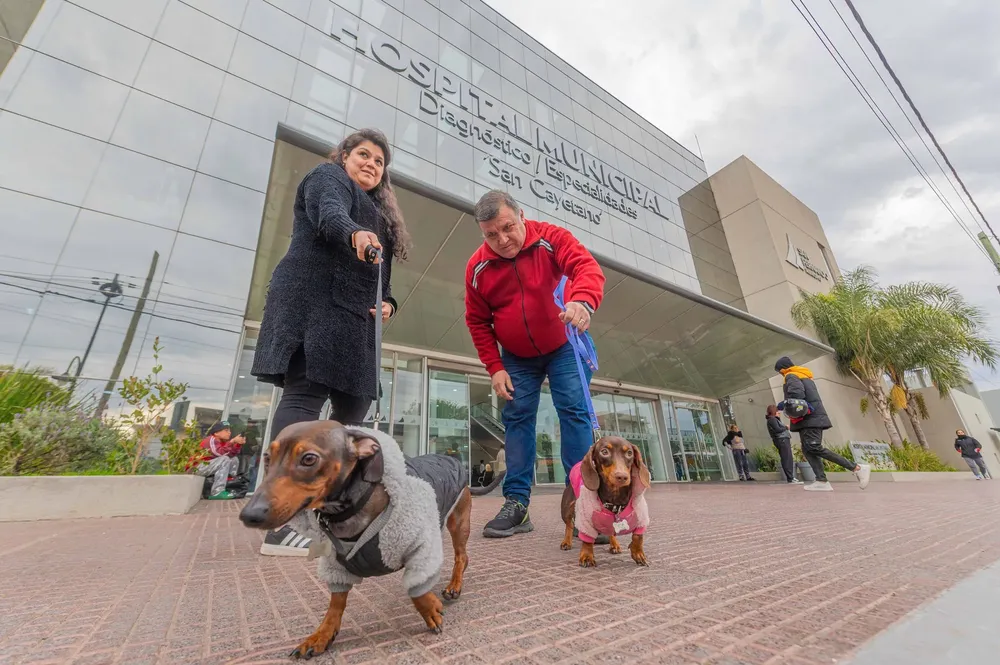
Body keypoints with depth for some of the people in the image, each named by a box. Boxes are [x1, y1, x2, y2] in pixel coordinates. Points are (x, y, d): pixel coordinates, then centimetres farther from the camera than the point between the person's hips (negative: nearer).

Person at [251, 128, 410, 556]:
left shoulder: (378, 213, 31)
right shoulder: (328, 177, 11)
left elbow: (379, 273, 24)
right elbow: (330, 215, -15)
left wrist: (386, 302, 3)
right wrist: (355, 233, -37)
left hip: (352, 318, 8)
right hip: (314, 305, -8)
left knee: (353, 406, 2)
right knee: (305, 394, -17)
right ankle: (283, 523, -17)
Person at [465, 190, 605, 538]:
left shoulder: (551, 238, -16)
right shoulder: (478, 268, -10)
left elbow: (586, 266, -32)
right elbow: (477, 322, -2)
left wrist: (583, 300, -56)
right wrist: (495, 368, -9)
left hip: (564, 346, -2)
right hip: (516, 358, 2)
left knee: (574, 412, -10)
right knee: (517, 420, -2)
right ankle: (516, 505, 4)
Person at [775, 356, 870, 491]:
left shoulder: (791, 376, -5)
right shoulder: (805, 376, 26)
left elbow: (796, 394, -21)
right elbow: (805, 395, 20)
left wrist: (783, 404, -8)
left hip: (809, 418, -10)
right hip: (812, 417, 10)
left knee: (815, 449, -16)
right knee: (807, 450, 1)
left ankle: (857, 468, -13)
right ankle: (822, 481, -9)